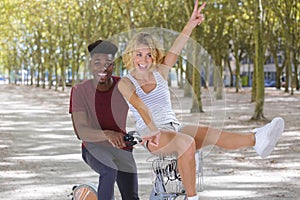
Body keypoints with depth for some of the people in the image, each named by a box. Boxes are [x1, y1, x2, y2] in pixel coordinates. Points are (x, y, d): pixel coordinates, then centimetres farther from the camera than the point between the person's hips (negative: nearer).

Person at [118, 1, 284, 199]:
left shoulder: (160, 73, 13)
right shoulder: (126, 82, 0)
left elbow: (174, 51, -3)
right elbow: (139, 105, -18)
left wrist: (190, 26, -19)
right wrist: (153, 129, -36)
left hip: (175, 128, 4)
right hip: (153, 137, -4)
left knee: (211, 133, -26)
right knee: (187, 142, -37)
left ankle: (257, 140, -52)